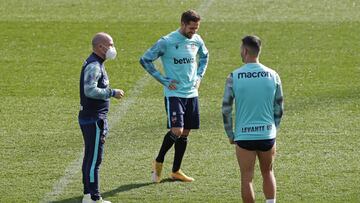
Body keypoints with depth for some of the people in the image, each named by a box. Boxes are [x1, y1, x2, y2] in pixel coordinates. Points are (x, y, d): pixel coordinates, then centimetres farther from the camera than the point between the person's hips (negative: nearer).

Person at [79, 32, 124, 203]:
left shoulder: (96, 64, 15)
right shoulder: (93, 66, -17)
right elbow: (90, 90, -28)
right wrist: (112, 93, -19)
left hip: (90, 118, 11)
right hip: (93, 120, -11)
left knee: (90, 157, 15)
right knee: (94, 158, -7)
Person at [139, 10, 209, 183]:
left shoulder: (197, 40, 4)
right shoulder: (166, 42, -13)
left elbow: (204, 56, 27)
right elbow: (145, 60, -8)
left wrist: (199, 76, 12)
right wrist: (163, 80, -9)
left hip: (192, 93, 6)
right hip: (174, 93, -6)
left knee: (185, 133, 9)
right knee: (176, 131, -17)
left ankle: (176, 171, 20)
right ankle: (158, 162, 6)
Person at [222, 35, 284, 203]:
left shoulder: (234, 77, -8)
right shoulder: (272, 75, 0)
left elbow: (226, 109, -5)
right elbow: (279, 108, 7)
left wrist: (231, 135, 6)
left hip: (244, 136, -2)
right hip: (268, 134, 3)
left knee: (247, 178, 6)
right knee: (268, 173, 21)